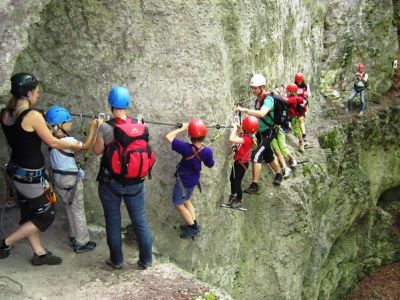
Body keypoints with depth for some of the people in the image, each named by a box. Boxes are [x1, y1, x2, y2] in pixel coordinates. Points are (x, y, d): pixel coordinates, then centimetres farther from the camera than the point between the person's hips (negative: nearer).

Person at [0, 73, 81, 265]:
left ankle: (40, 254, 30)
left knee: (29, 215, 18)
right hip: (32, 175, -8)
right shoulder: (33, 116, -22)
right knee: (46, 216, 9)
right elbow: (52, 143, -13)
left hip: (16, 171, 8)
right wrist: (75, 145, 2)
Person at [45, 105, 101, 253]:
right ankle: (82, 243, 15)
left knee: (69, 208, 21)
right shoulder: (67, 140, -24)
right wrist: (93, 128, -17)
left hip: (58, 177, 8)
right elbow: (86, 146, -19)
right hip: (70, 178, -8)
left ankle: (74, 238, 33)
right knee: (78, 211, 6)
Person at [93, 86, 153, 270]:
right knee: (140, 220, 14)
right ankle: (146, 260, 24)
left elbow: (97, 151, -4)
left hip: (110, 182, -2)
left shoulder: (105, 127, -16)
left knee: (113, 222, 14)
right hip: (135, 182, 2)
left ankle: (117, 260, 26)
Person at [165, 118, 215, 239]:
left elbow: (168, 137, -26)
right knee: (186, 200, 28)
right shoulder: (207, 151, -20)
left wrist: (182, 128, -16)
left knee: (179, 204, 13)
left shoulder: (187, 148, -34)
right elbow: (210, 165, 0)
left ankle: (193, 228, 17)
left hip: (183, 180, -6)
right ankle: (194, 223, 31)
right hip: (194, 179, 6)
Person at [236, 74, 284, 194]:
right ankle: (279, 174, 45)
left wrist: (244, 110, -42)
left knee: (256, 156, -17)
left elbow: (261, 113, -41)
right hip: (260, 132, 9)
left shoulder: (268, 99, -22)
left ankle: (254, 185, -11)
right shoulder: (258, 99, 4)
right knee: (268, 156, 22)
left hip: (268, 132, -9)